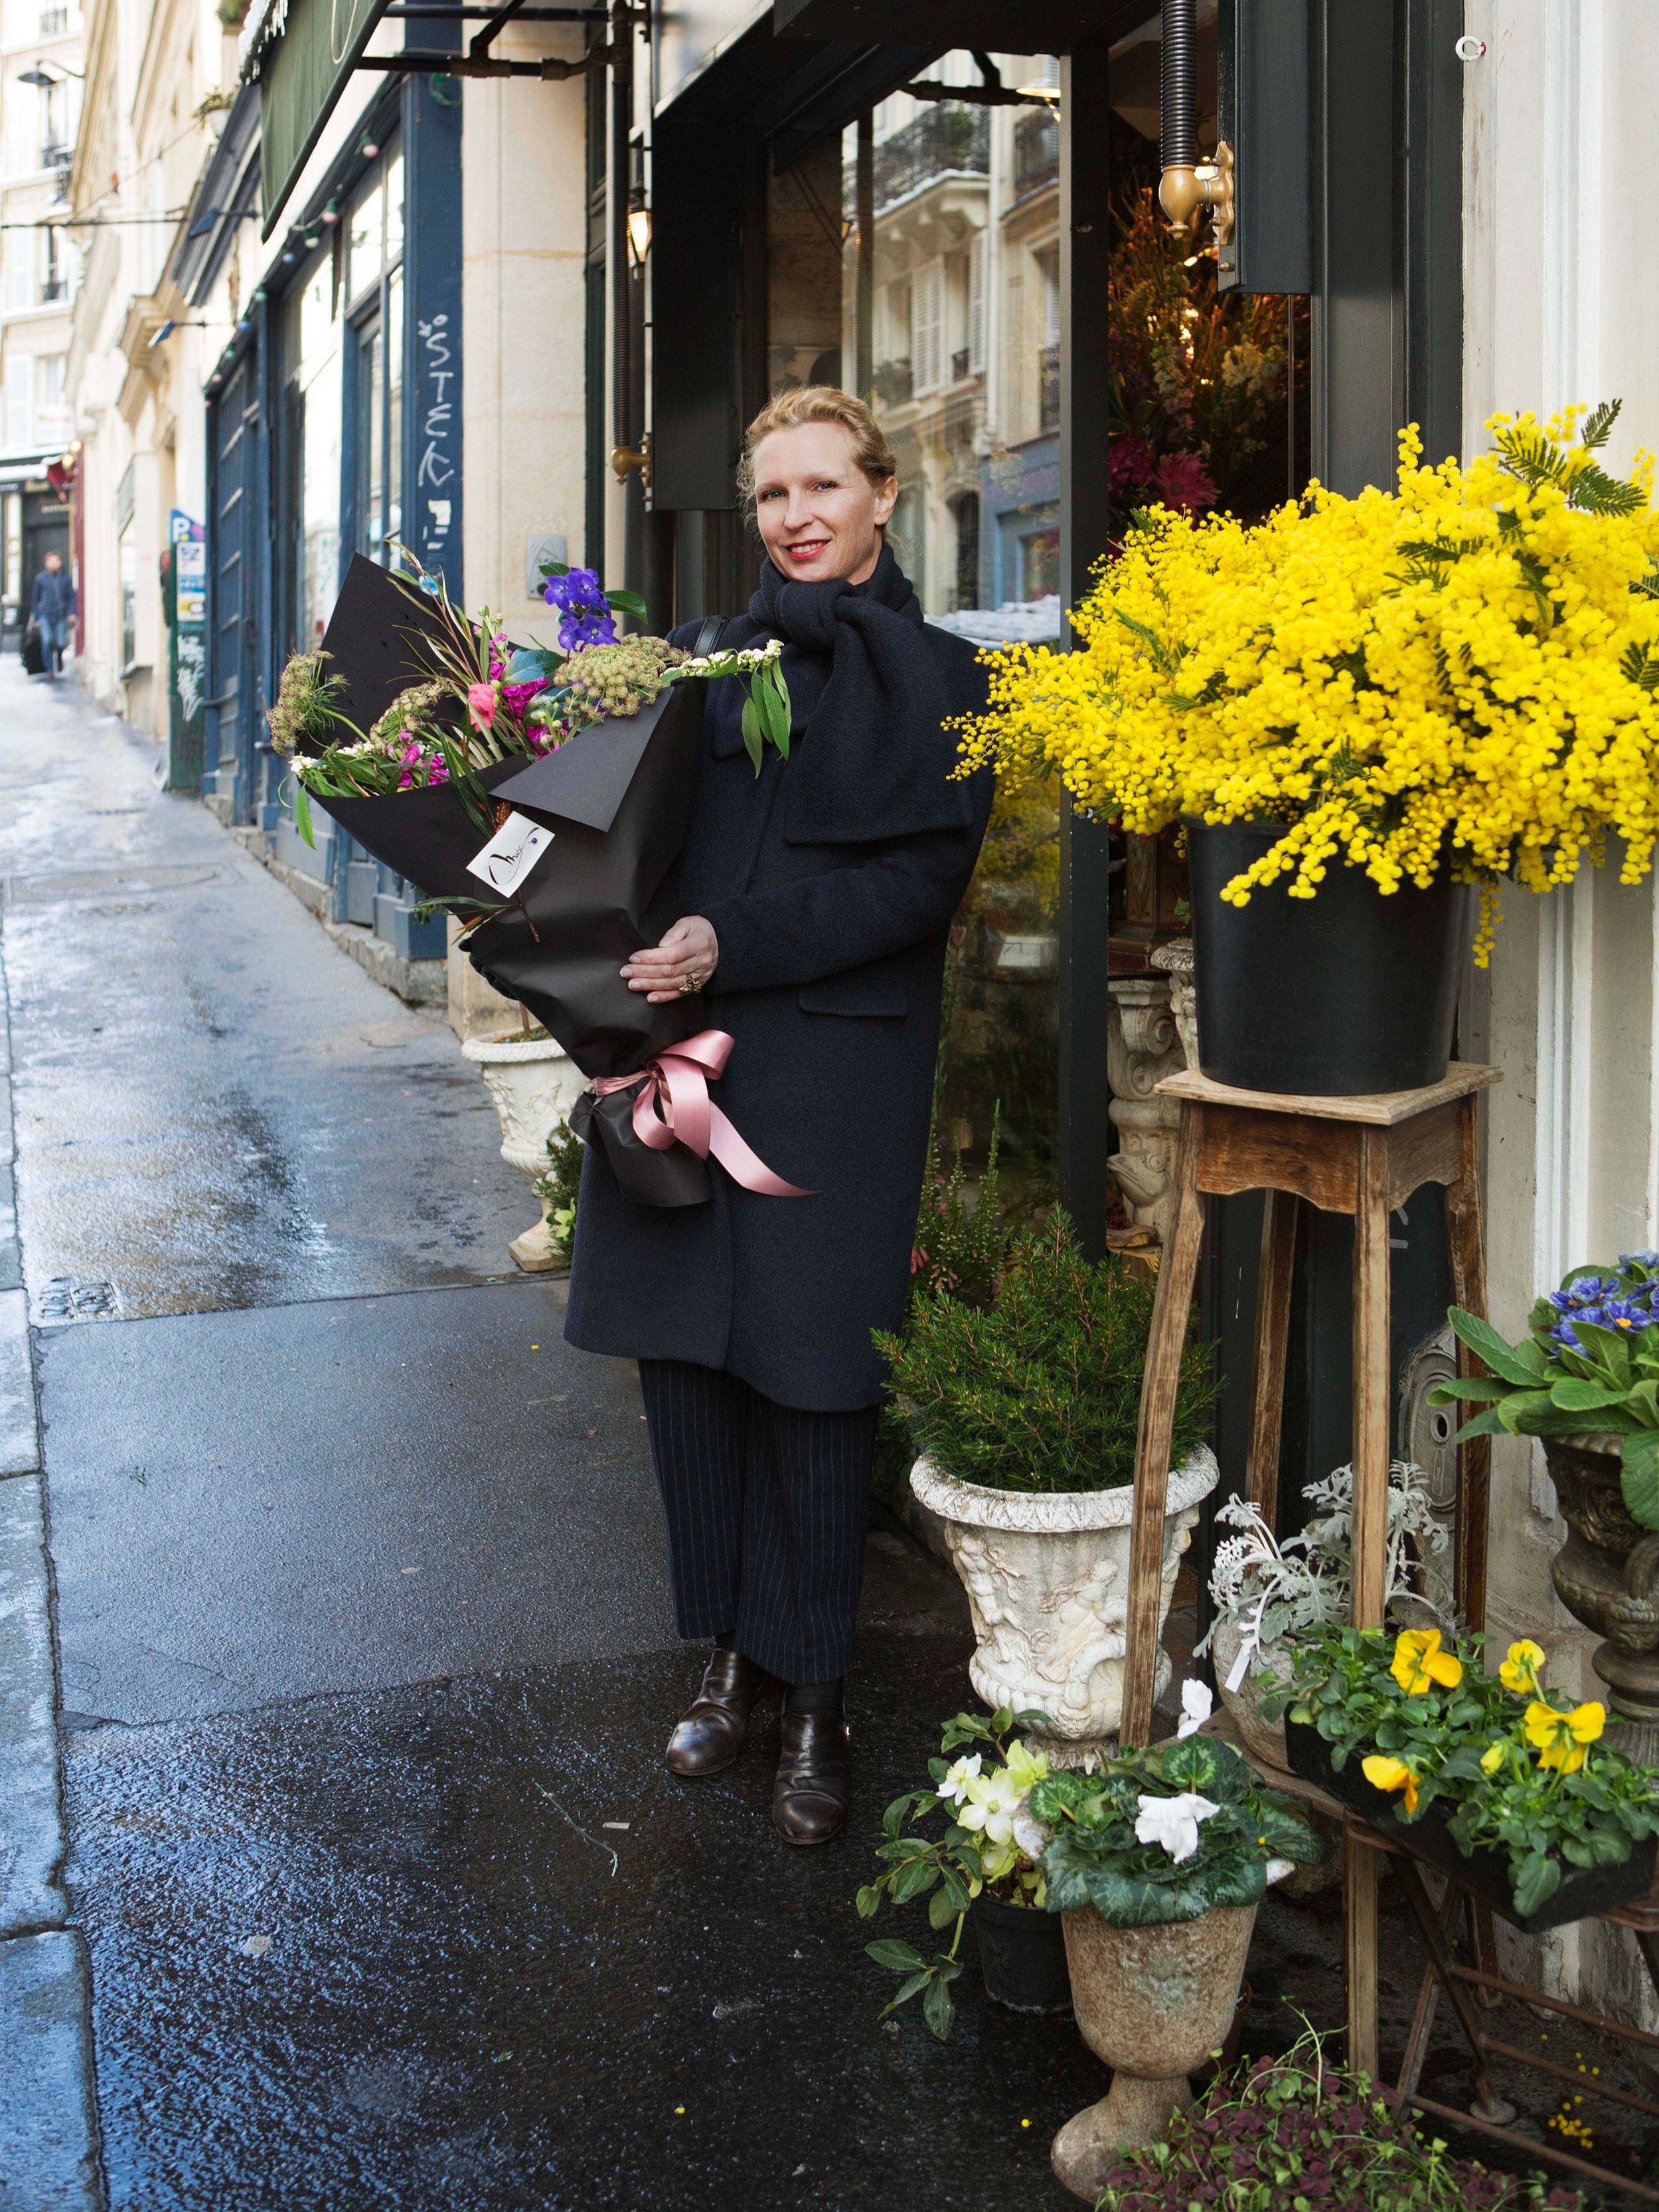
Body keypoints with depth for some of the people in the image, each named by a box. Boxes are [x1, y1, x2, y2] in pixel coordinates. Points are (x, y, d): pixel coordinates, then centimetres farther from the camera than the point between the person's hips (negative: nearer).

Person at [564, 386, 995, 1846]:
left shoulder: (936, 679, 2)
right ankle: (731, 1652, 24)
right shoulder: (705, 661, 14)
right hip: (683, 1052, 4)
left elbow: (922, 881, -8)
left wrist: (736, 944, -17)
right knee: (684, 1349, 6)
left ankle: (814, 1695, 13)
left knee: (808, 1371, -1)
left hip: (836, 1064, -4)